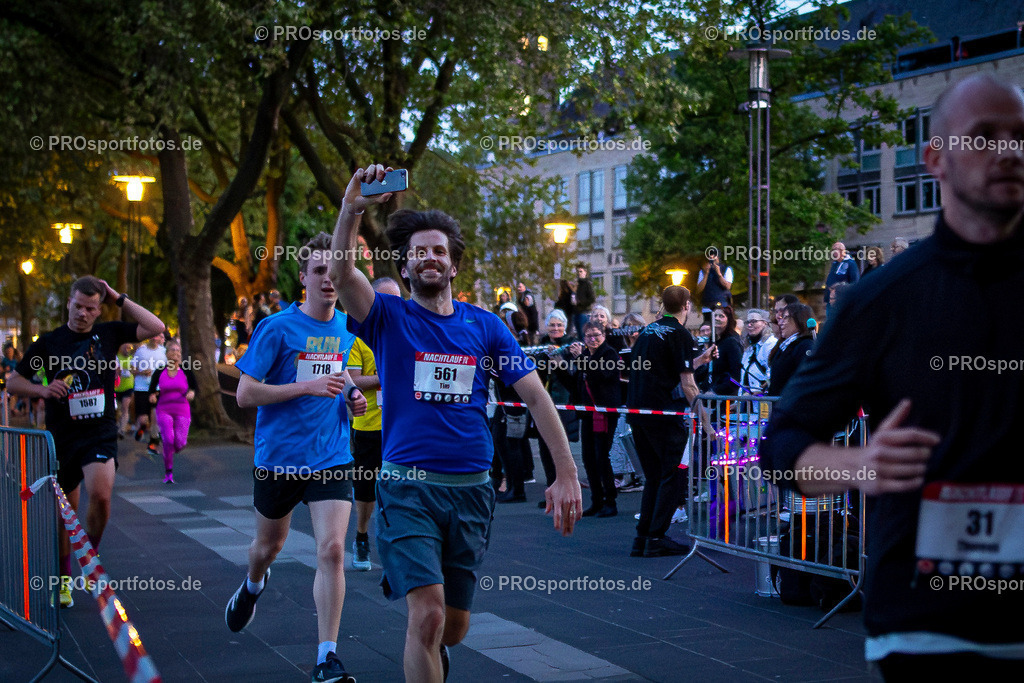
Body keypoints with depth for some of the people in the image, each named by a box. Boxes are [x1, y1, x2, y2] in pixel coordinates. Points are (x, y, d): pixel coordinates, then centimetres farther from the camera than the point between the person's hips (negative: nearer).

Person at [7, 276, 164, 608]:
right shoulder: (49, 342, 2)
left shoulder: (109, 333, 3)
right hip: (61, 437, 1)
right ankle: (64, 580, 30)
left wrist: (119, 299, -6)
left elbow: (156, 328, -6)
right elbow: (13, 382, 8)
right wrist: (43, 389, -12)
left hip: (100, 434, -1)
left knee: (100, 495, -25)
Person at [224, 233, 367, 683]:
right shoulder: (276, 328, -10)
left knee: (332, 550, -13)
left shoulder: (347, 328, 5)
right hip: (278, 457, -2)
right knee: (269, 545, 19)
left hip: (332, 459, 2)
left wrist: (352, 398, 2)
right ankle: (252, 587, 56)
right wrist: (309, 387, -21)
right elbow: (245, 394, -13)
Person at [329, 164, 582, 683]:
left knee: (453, 626, 14)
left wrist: (566, 474, -6)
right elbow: (341, 274, -18)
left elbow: (536, 396, 3)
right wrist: (351, 209, -34)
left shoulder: (484, 326, 7)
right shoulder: (389, 318, 2)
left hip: (471, 489, 3)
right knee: (427, 615, -18)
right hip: (407, 488, -3)